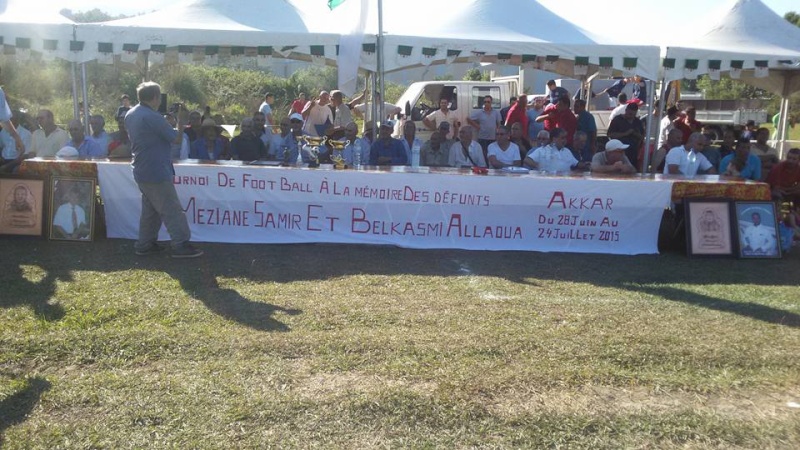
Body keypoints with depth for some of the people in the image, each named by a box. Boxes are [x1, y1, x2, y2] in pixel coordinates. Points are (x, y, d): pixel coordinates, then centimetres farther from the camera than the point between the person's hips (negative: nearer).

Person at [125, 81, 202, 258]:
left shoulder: (130, 115, 8)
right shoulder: (152, 117, -20)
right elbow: (177, 138, -15)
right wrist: (181, 122, 1)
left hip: (141, 172, 9)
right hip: (156, 172, -9)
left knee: (150, 209, 16)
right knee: (172, 210, -4)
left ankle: (145, 244, 20)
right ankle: (181, 245, -2)